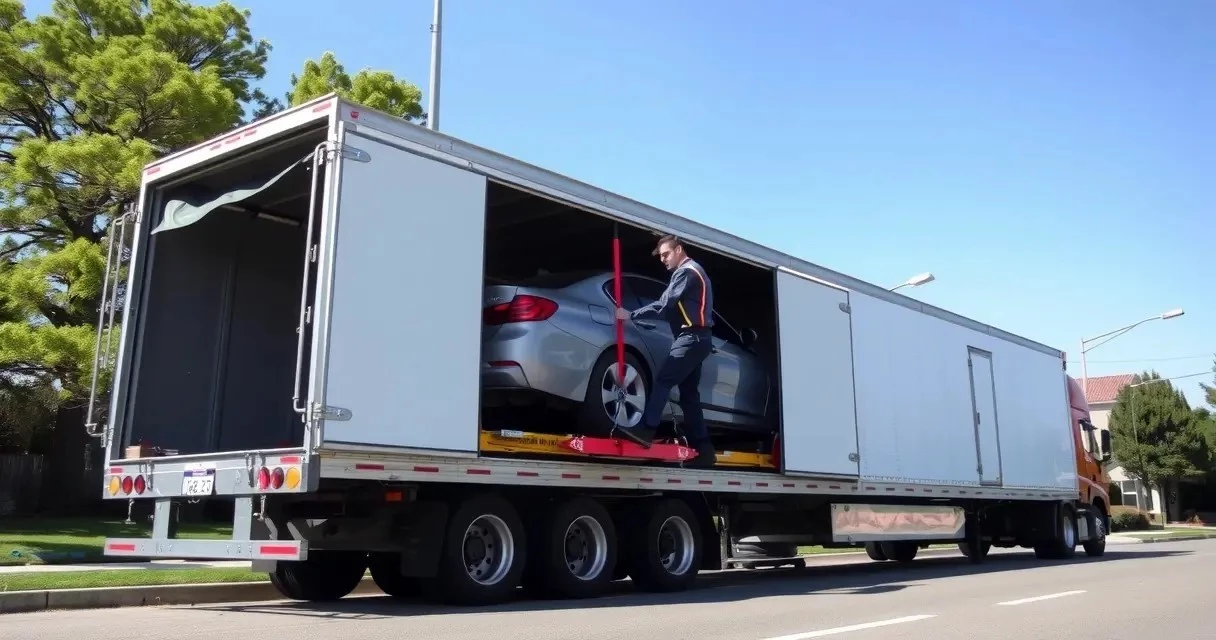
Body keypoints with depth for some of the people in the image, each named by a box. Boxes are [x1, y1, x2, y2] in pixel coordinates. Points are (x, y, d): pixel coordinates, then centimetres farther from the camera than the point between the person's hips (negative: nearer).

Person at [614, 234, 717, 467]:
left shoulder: (687, 271, -7)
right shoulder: (690, 272, 26)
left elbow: (664, 305, -16)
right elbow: (673, 307, 18)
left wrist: (631, 315, -16)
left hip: (691, 337, -10)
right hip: (695, 338, 10)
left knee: (662, 380, -16)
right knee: (689, 394, 7)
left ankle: (646, 430, -22)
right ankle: (703, 449, 7)